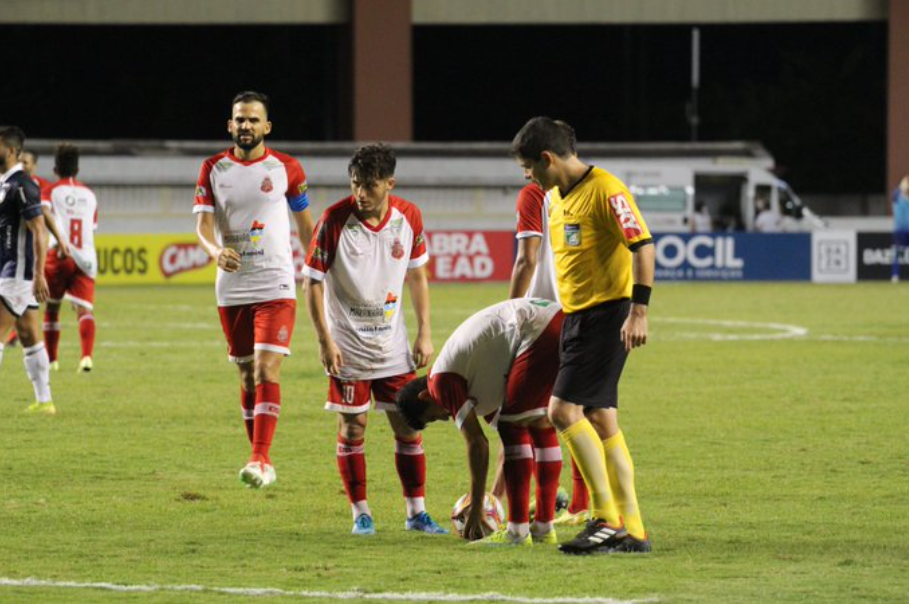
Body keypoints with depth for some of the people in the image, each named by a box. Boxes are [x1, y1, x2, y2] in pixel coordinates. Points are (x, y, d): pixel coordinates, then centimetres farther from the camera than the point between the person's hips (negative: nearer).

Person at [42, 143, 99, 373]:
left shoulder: (50, 191, 6)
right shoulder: (90, 195, 18)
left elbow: (44, 212, -15)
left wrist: (59, 240, -20)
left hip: (59, 256, -2)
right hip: (86, 257, 2)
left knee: (51, 307, 16)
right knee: (85, 309, -8)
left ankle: (51, 359, 22)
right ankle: (87, 355, -31)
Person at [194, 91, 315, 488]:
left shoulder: (286, 169, 0)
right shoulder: (213, 169, 5)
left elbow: (305, 224, 10)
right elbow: (203, 223, -4)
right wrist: (215, 250, -26)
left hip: (275, 287, -3)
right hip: (231, 288, 3)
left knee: (267, 370, -16)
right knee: (247, 375, 10)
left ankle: (260, 459, -22)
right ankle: (261, 462, 20)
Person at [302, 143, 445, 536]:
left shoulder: (408, 217, -5)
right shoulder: (335, 220, -16)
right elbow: (312, 281, -10)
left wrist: (425, 333, 5)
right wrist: (324, 340, -14)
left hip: (393, 344, 3)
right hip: (347, 346, -3)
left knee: (408, 427, 5)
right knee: (353, 428, 0)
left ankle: (416, 512, 15)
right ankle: (360, 514, 12)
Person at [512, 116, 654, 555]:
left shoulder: (605, 190, -15)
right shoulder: (556, 197, 14)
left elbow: (643, 247, -19)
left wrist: (638, 310, -24)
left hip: (606, 313, -9)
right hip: (576, 316, 9)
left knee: (563, 410, -15)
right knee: (601, 419, 7)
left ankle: (607, 519, -12)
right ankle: (631, 530, 9)